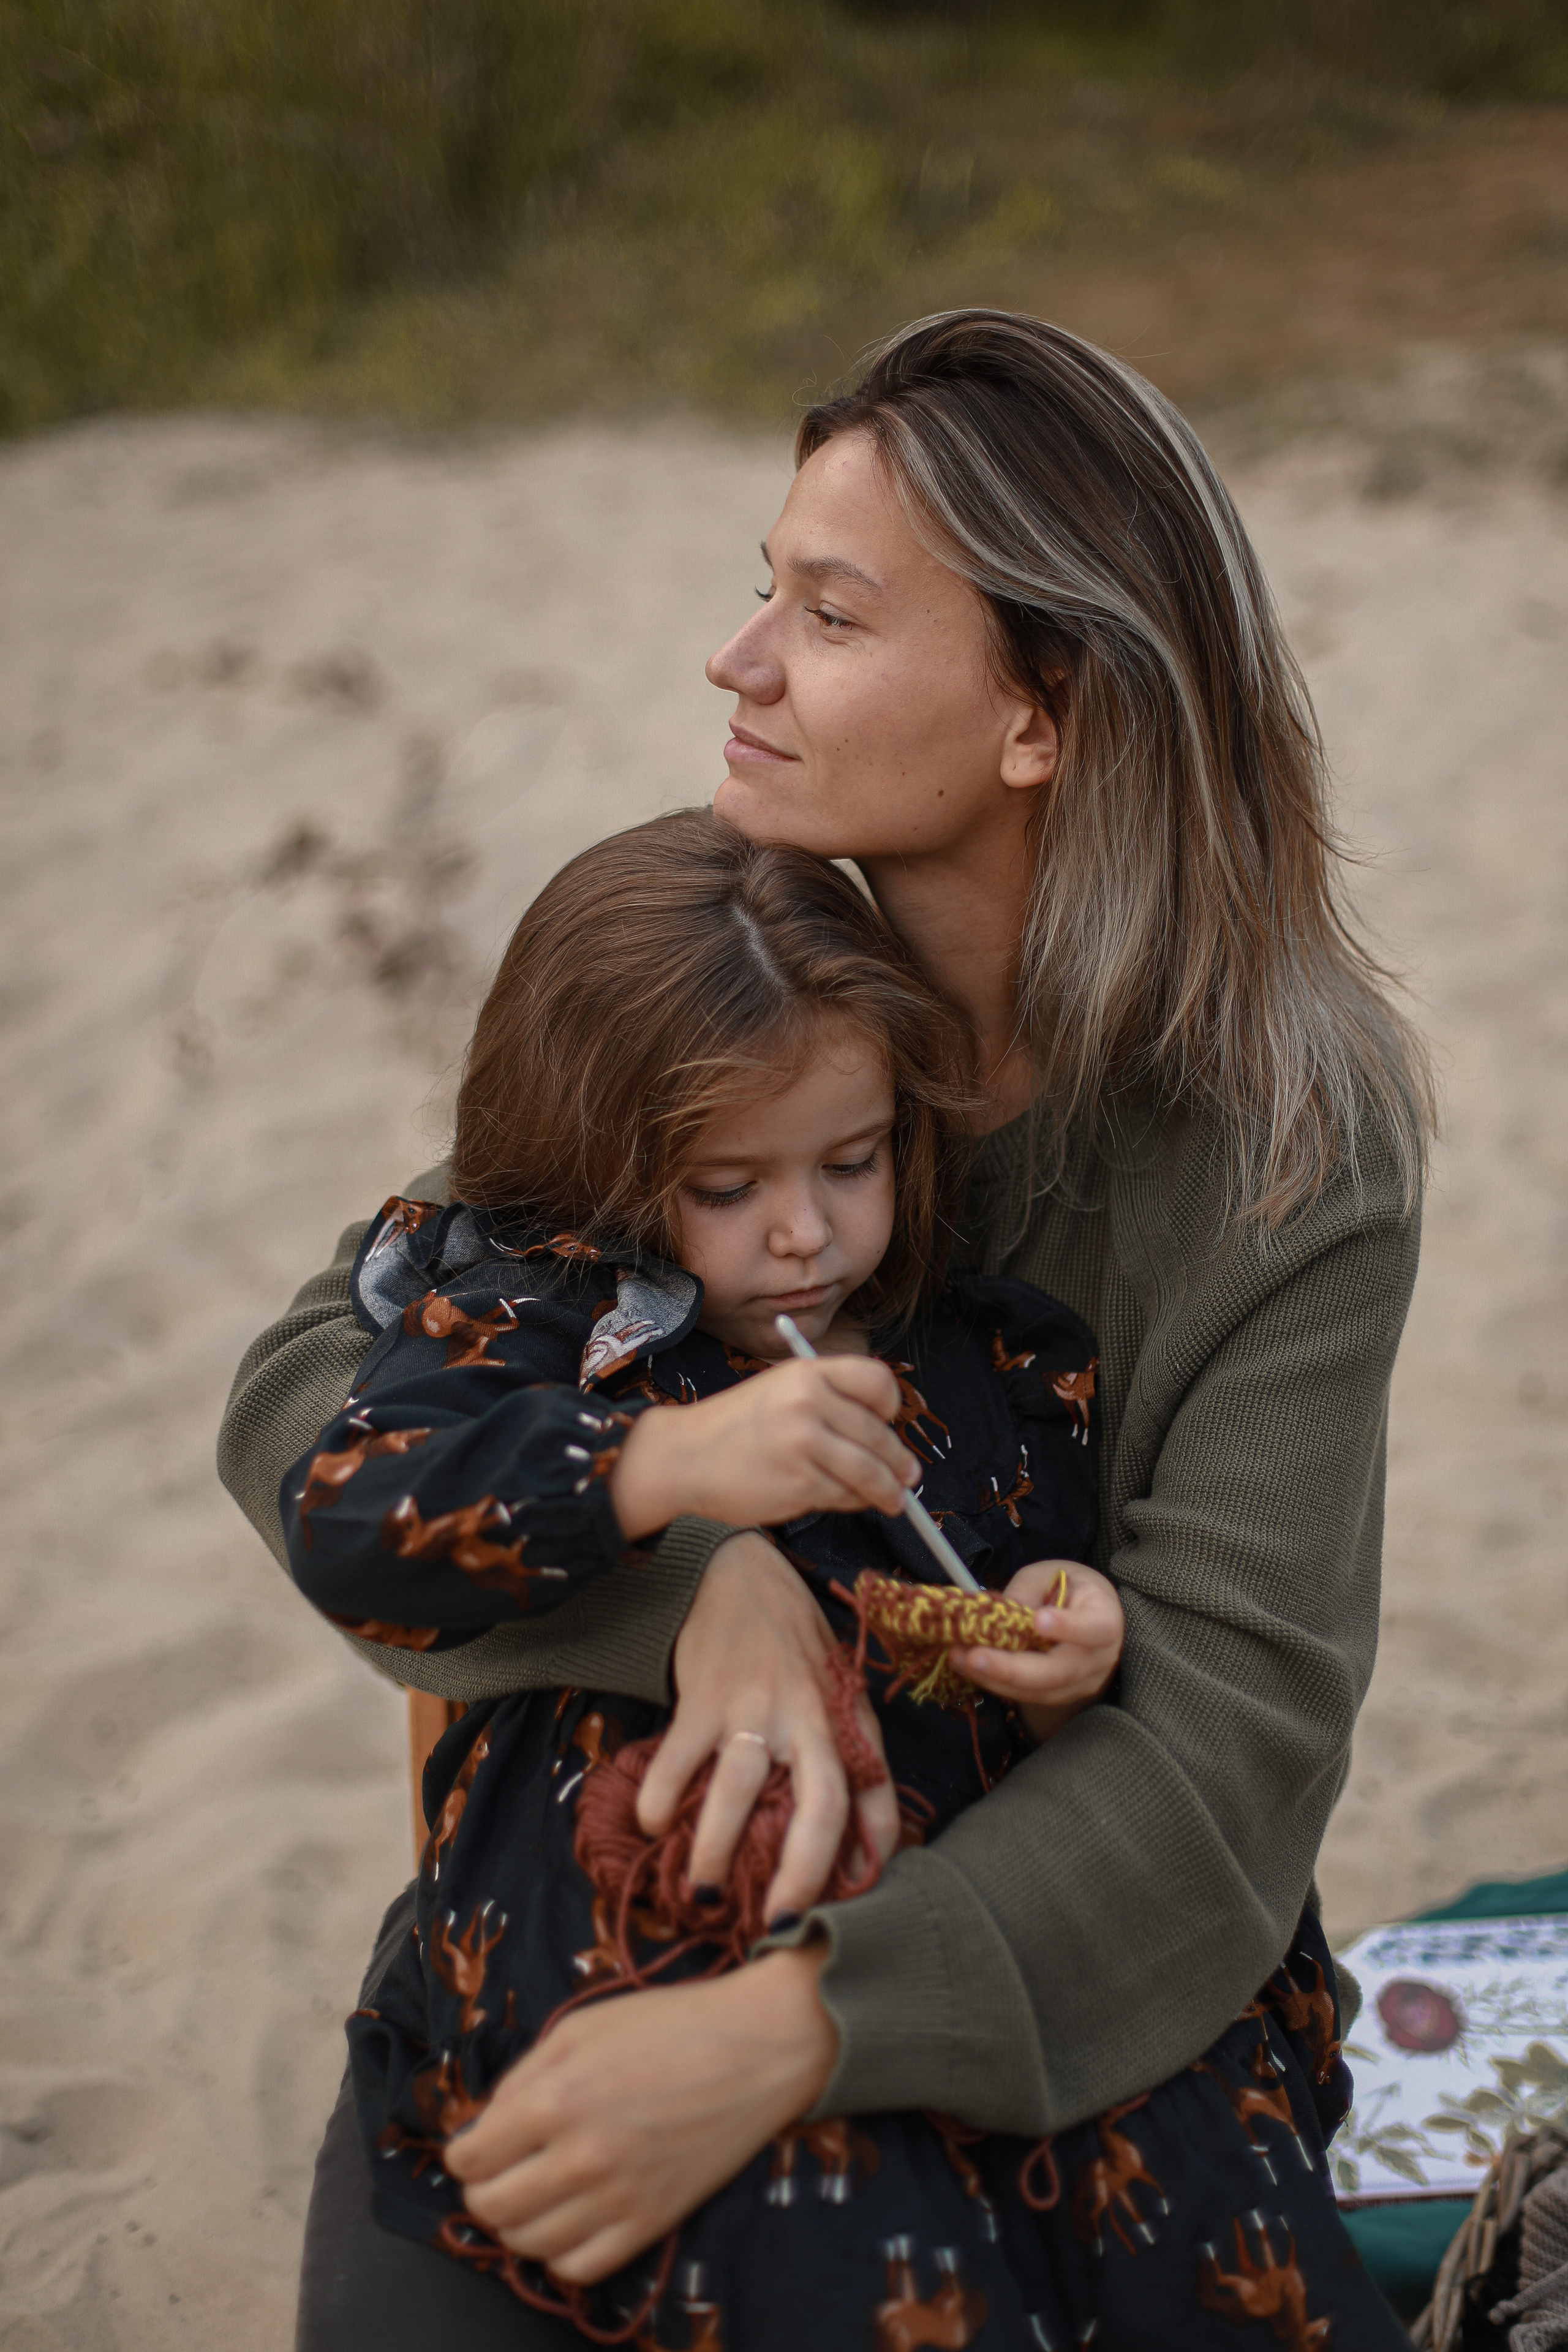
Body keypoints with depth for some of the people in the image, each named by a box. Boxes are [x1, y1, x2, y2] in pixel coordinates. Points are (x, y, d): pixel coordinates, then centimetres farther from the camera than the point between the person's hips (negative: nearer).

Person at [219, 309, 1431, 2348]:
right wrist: (699, 1575, -32)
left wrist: (790, 2030, -36)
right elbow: (310, 1392, -15)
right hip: (603, 1863, 1)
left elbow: (1224, 1740, -23)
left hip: (1048, 1980, -1)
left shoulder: (1291, 1162, -17)